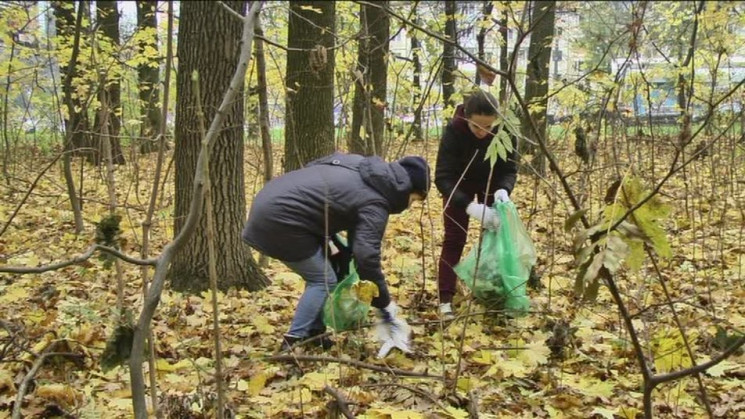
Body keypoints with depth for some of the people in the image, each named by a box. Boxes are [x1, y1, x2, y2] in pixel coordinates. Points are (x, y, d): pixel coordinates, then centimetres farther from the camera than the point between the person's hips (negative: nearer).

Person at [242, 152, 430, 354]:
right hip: (280, 217, -10)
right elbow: (366, 255, -19)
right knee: (323, 280, 0)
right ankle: (294, 342, 2)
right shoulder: (375, 202, -12)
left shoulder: (364, 170, 15)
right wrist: (385, 303, -10)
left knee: (318, 275, 18)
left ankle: (312, 332, 23)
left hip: (270, 202, 10)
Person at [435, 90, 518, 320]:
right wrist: (471, 206, -51)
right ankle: (445, 299, -5)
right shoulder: (454, 131, -36)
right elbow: (443, 177, -38)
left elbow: (509, 169, -20)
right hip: (460, 185, -2)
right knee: (454, 239, -7)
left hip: (491, 184, 2)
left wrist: (503, 189, -43)